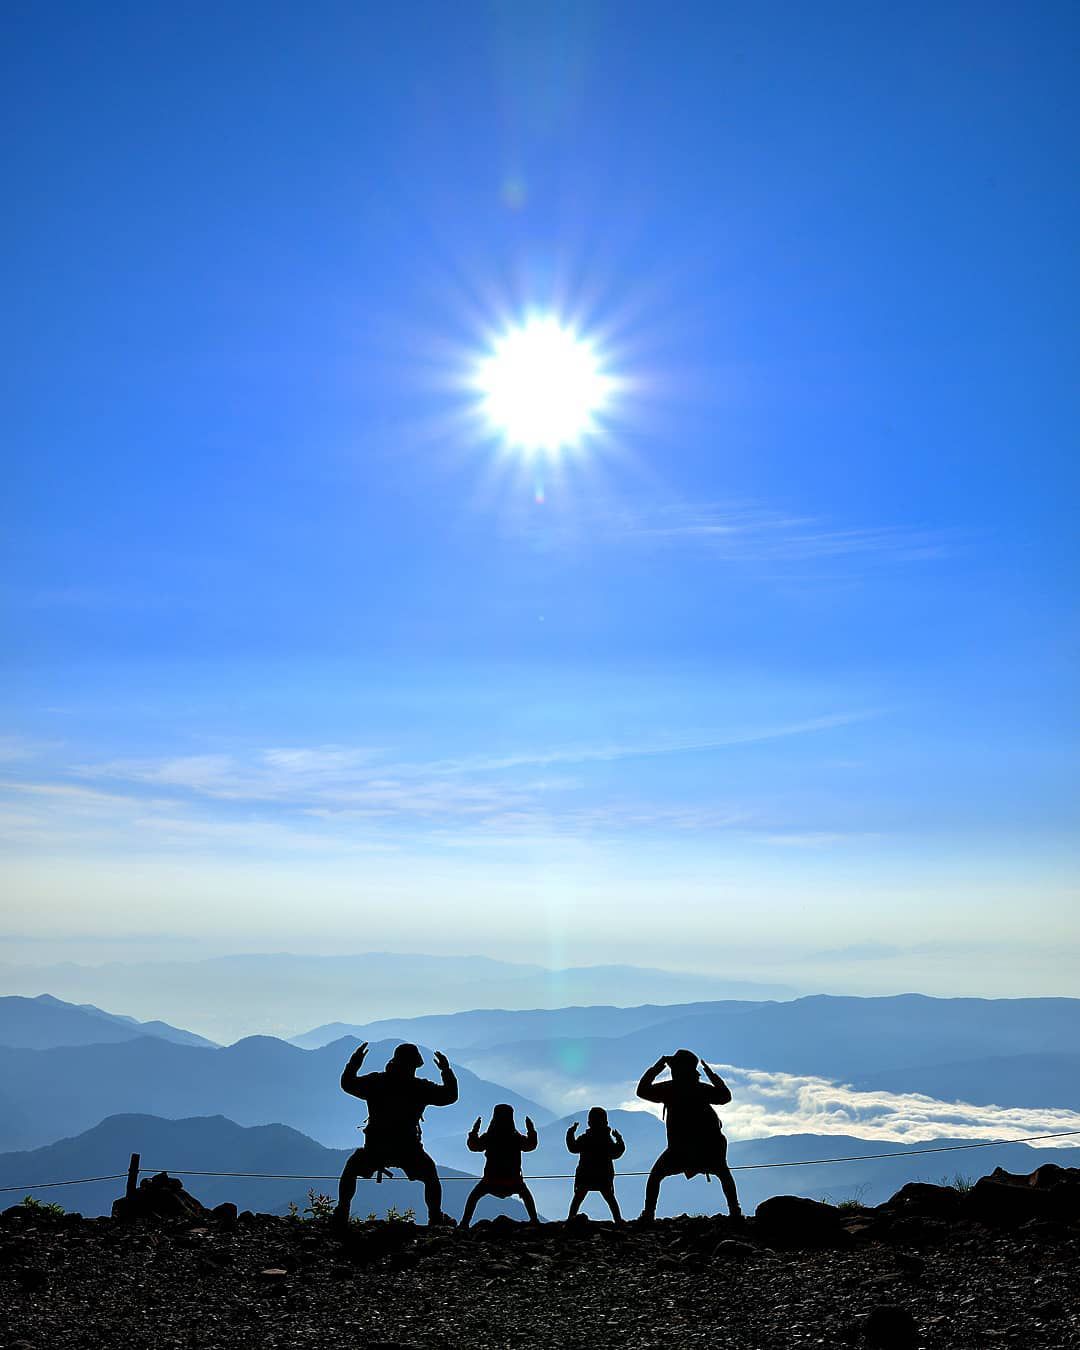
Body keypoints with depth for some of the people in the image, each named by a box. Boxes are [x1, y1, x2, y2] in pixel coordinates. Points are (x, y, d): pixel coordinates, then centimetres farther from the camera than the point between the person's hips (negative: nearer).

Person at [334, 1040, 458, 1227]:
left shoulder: (375, 1082, -2)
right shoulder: (421, 1087, -4)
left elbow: (347, 1084, 12)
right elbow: (450, 1095, 6)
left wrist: (354, 1062, 22)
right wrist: (446, 1070, 16)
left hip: (375, 1148, 1)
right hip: (408, 1150, 0)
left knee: (351, 1168, 27)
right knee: (431, 1177, 24)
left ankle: (342, 1213, 18)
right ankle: (436, 1217, 15)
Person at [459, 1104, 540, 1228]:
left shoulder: (488, 1137, -7)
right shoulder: (516, 1138, -5)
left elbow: (473, 1146, 5)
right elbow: (530, 1145, 9)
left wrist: (474, 1130, 10)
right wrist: (531, 1131, 15)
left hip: (491, 1180, -1)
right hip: (513, 1180, 1)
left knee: (474, 1196, 20)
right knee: (526, 1194, 28)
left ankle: (465, 1222, 8)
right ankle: (534, 1220, 19)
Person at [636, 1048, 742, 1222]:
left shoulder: (669, 1088, 0)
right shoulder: (703, 1089, 6)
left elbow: (642, 1090, 7)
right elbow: (726, 1095, 18)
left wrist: (656, 1068, 11)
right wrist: (710, 1073, 21)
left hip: (680, 1148, -2)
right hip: (709, 1147, 2)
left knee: (655, 1175, 13)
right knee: (724, 1174, 23)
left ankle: (648, 1213, -1)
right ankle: (735, 1211, 9)